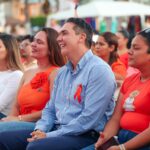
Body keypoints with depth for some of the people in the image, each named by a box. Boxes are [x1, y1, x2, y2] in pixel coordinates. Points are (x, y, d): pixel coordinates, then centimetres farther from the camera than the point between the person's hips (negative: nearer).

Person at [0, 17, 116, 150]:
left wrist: (49, 136, -17)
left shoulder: (99, 70, -12)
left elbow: (89, 119, -20)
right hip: (57, 131, 8)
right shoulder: (62, 72, 16)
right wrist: (40, 130, -2)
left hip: (86, 136, -8)